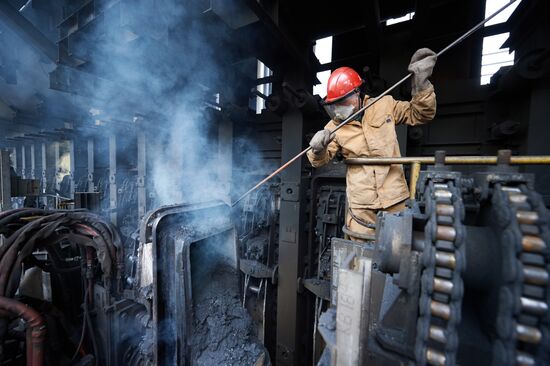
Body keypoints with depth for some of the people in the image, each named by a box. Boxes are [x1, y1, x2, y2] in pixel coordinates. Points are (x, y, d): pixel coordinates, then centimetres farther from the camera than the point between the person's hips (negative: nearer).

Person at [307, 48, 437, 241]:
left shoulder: (385, 105, 1)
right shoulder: (334, 126, -2)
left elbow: (420, 114, 9)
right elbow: (319, 161, -6)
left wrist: (420, 83, -8)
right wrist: (318, 149, -31)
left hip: (394, 199, 1)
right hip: (361, 204, -1)